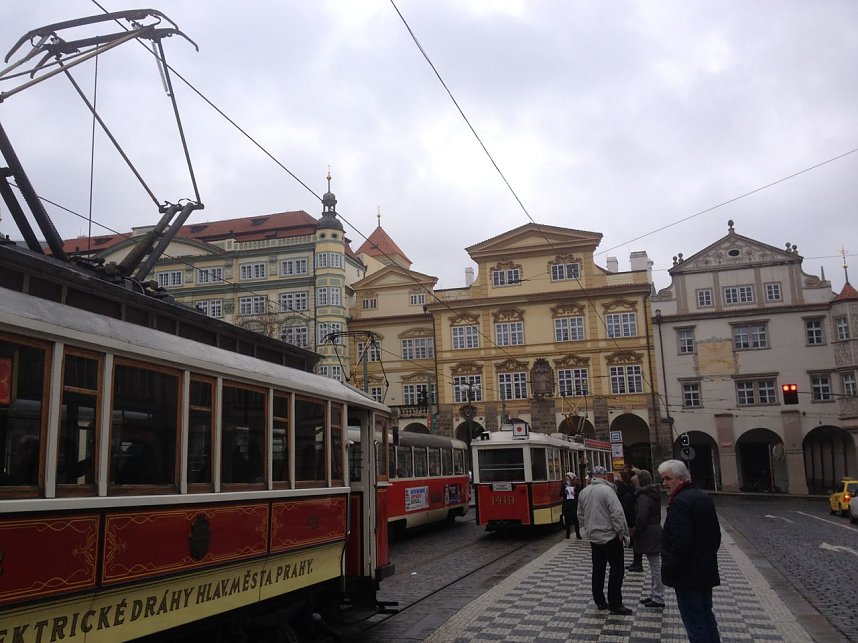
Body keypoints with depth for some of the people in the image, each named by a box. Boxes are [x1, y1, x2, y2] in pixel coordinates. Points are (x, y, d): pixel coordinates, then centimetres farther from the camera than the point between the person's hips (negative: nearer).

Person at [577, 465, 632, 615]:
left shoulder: (583, 492, 5)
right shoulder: (607, 490, -17)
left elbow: (580, 516, 13)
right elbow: (617, 513, -21)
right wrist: (622, 532, -12)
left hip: (593, 537, 7)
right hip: (609, 537, -7)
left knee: (598, 569, 14)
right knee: (616, 569, 1)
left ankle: (599, 601, 19)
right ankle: (615, 604, 0)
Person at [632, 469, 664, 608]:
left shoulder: (643, 498, -20)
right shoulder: (655, 495, 11)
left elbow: (641, 519, -24)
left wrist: (635, 533, -8)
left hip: (648, 535, -10)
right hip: (656, 531, 10)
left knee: (655, 567, -3)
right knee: (654, 566, 16)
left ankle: (658, 599, 4)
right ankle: (654, 595, 25)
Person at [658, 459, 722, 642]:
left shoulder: (679, 502, -21)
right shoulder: (704, 497, 9)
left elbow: (680, 544, -26)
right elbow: (716, 535, 18)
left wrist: (668, 571, -15)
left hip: (688, 576, -10)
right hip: (706, 572, 10)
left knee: (695, 623, -2)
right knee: (707, 617, 20)